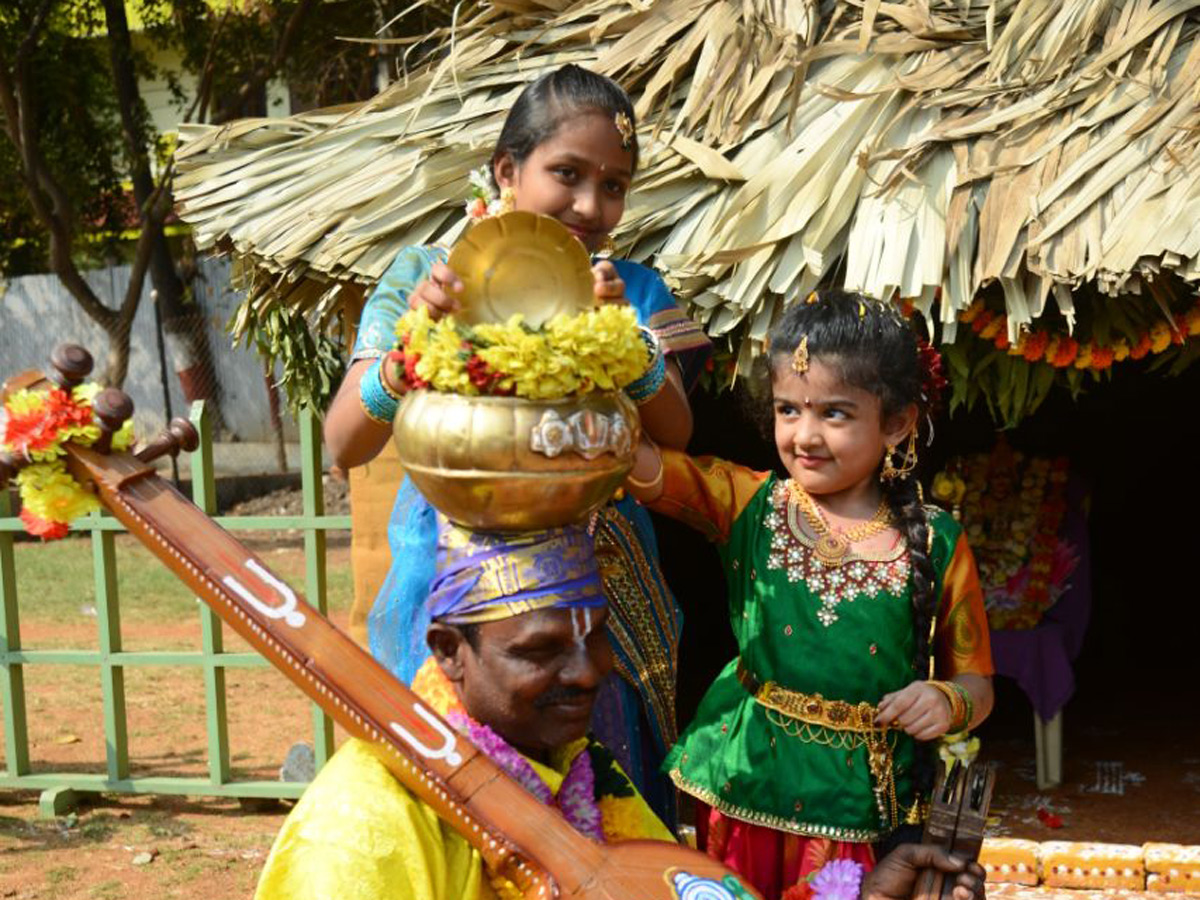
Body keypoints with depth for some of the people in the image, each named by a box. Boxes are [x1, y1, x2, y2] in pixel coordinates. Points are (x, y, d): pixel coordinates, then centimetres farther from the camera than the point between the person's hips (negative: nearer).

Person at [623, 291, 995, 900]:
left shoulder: (936, 546, -5)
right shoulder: (749, 505, -3)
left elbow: (975, 684, 4)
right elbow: (644, 467, -17)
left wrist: (947, 702, -20)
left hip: (863, 807, -1)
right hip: (745, 784, 1)